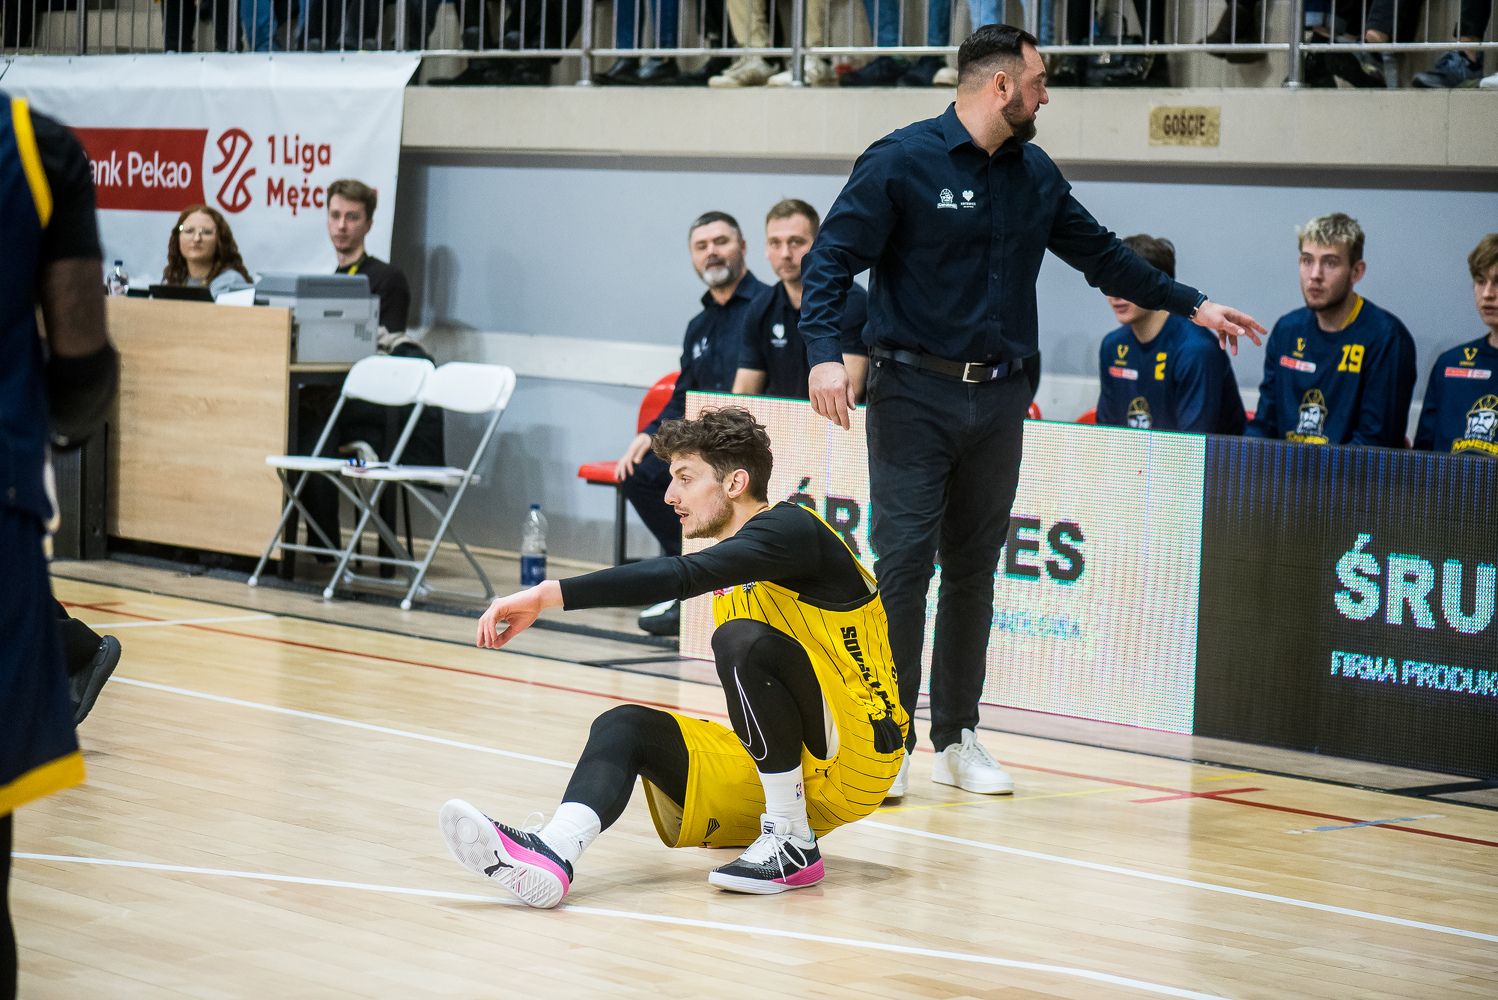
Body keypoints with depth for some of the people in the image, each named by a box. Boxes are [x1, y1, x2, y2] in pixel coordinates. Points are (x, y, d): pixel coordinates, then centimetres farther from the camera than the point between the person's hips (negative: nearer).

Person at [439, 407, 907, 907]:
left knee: (743, 638, -29)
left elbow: (679, 576, -29)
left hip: (851, 760, -8)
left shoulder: (789, 528, -13)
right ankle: (550, 854, -37)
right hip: (772, 767, 8)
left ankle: (794, 845, -19)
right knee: (625, 726, -8)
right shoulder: (734, 565, 15)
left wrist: (548, 594, -34)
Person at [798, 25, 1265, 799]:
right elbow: (831, 260, -9)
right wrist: (824, 353, -24)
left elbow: (1099, 253, 23)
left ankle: (956, 739, 17)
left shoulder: (1035, 174, 12)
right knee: (903, 561, -9)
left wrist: (1191, 305, 22)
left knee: (975, 569, 9)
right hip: (915, 393, -6)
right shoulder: (901, 162, -7)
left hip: (999, 398, 6)